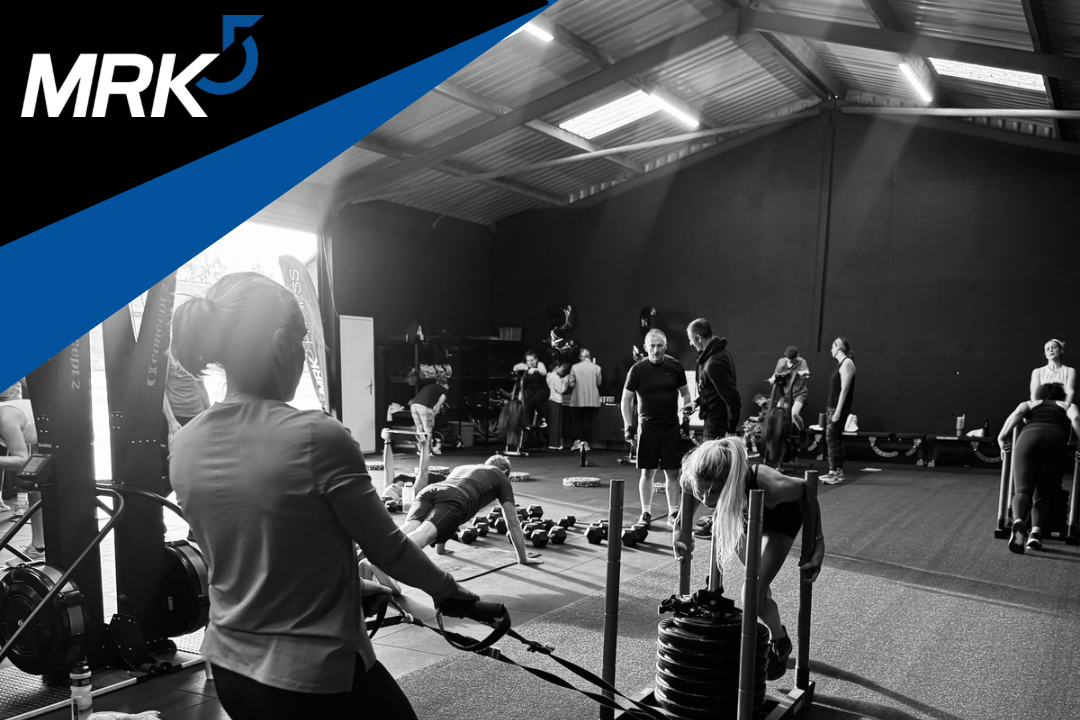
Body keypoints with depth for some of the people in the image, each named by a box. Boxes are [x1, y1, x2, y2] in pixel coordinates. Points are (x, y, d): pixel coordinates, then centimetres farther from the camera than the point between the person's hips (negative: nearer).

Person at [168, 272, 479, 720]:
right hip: (314, 677, -6)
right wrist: (446, 590, 6)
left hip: (228, 666, 7)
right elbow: (386, 547, -13)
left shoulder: (184, 447, -3)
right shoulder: (316, 438, -24)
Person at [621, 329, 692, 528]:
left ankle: (673, 514, 15)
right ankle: (646, 513, 17)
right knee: (647, 472, 5)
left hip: (672, 427, 1)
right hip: (647, 428, -1)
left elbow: (685, 394, 10)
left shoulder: (675, 366, 0)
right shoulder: (637, 369, -4)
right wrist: (628, 426, -2)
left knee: (672, 472, 4)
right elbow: (626, 399, 3)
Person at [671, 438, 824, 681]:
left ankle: (779, 642, 22)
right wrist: (679, 529, -18)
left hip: (779, 517, -3)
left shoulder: (768, 486, -46)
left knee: (753, 594, -9)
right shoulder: (690, 480, -37)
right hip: (742, 515, 4)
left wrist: (817, 542, -20)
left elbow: (806, 490, -24)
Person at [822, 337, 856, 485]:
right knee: (835, 439, 10)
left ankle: (834, 473, -11)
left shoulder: (847, 363, -11)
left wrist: (838, 411, -22)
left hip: (839, 408, -9)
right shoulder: (841, 363, 17)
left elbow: (844, 389, -18)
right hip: (832, 407, 9)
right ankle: (838, 472, 14)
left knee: (832, 438, -11)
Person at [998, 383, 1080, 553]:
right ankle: (1036, 531, -19)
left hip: (1028, 437, 0)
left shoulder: (1030, 404, 34)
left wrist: (1003, 436, 8)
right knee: (1044, 494, 6)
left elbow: (1017, 413, 11)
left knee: (1023, 489, -5)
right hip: (1056, 439, 0)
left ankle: (1018, 521, -36)